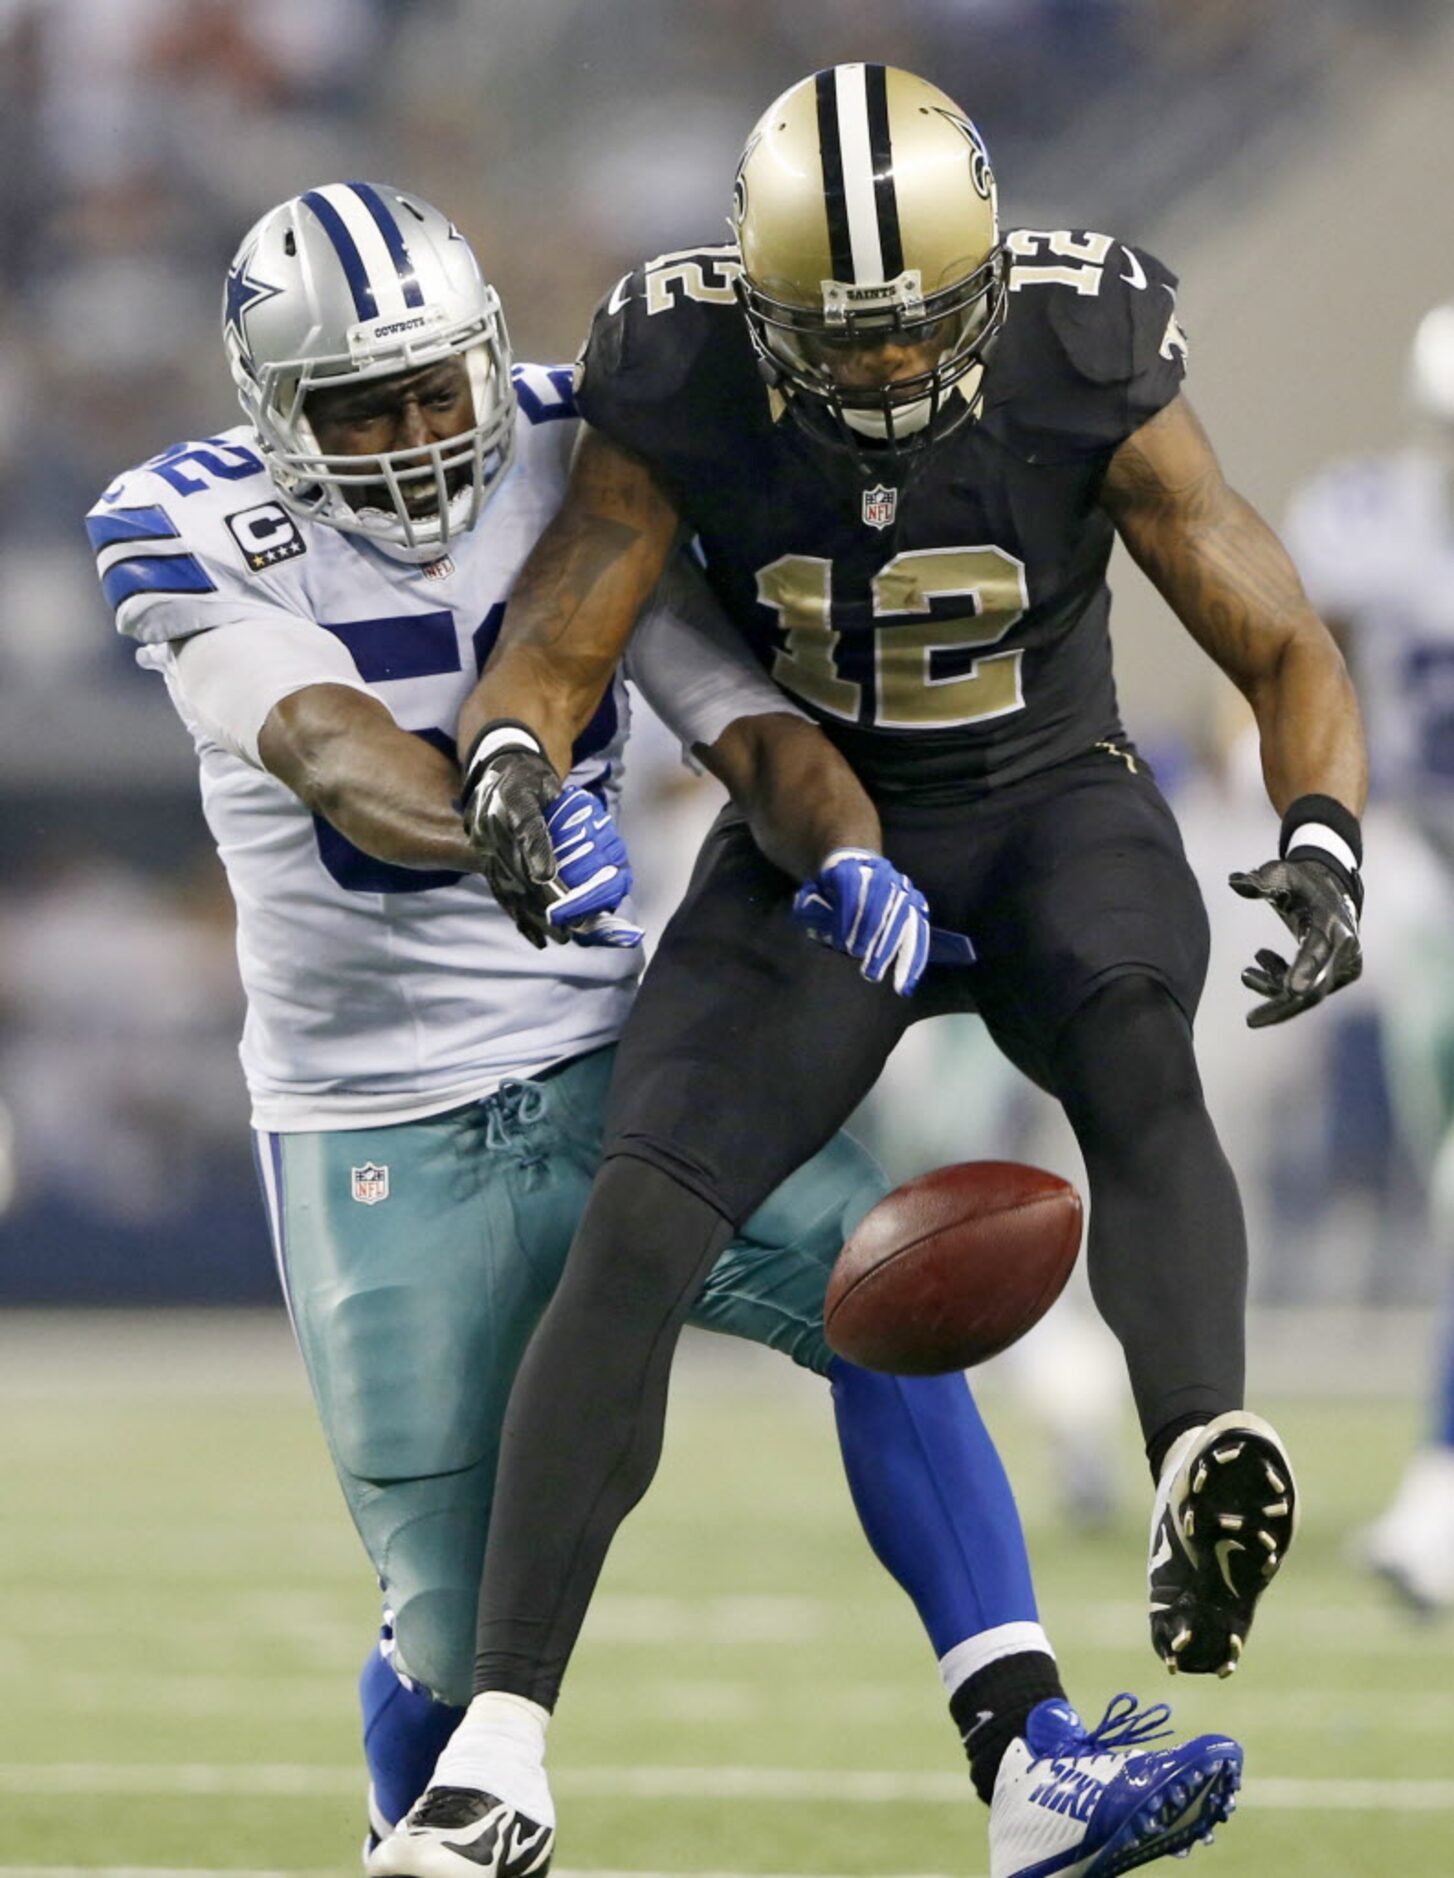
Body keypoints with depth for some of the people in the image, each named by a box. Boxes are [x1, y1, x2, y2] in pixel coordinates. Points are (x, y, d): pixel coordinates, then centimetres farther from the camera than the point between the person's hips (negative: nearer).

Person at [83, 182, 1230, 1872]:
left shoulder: (568, 470, -2)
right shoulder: (194, 535, -10)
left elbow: (744, 718, -9)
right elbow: (330, 746, -28)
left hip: (609, 1065, 3)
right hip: (378, 1140, -3)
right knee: (459, 1629, 1)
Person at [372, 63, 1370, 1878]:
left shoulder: (1084, 367, -19)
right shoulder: (680, 386, -17)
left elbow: (1284, 653, -14)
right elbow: (550, 653, -11)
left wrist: (1320, 841, -34)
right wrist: (510, 762, -36)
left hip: (1051, 801, -1)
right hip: (817, 831, 1)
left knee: (1134, 1043, -37)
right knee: (635, 1219, -17)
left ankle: (1203, 1473, -61)